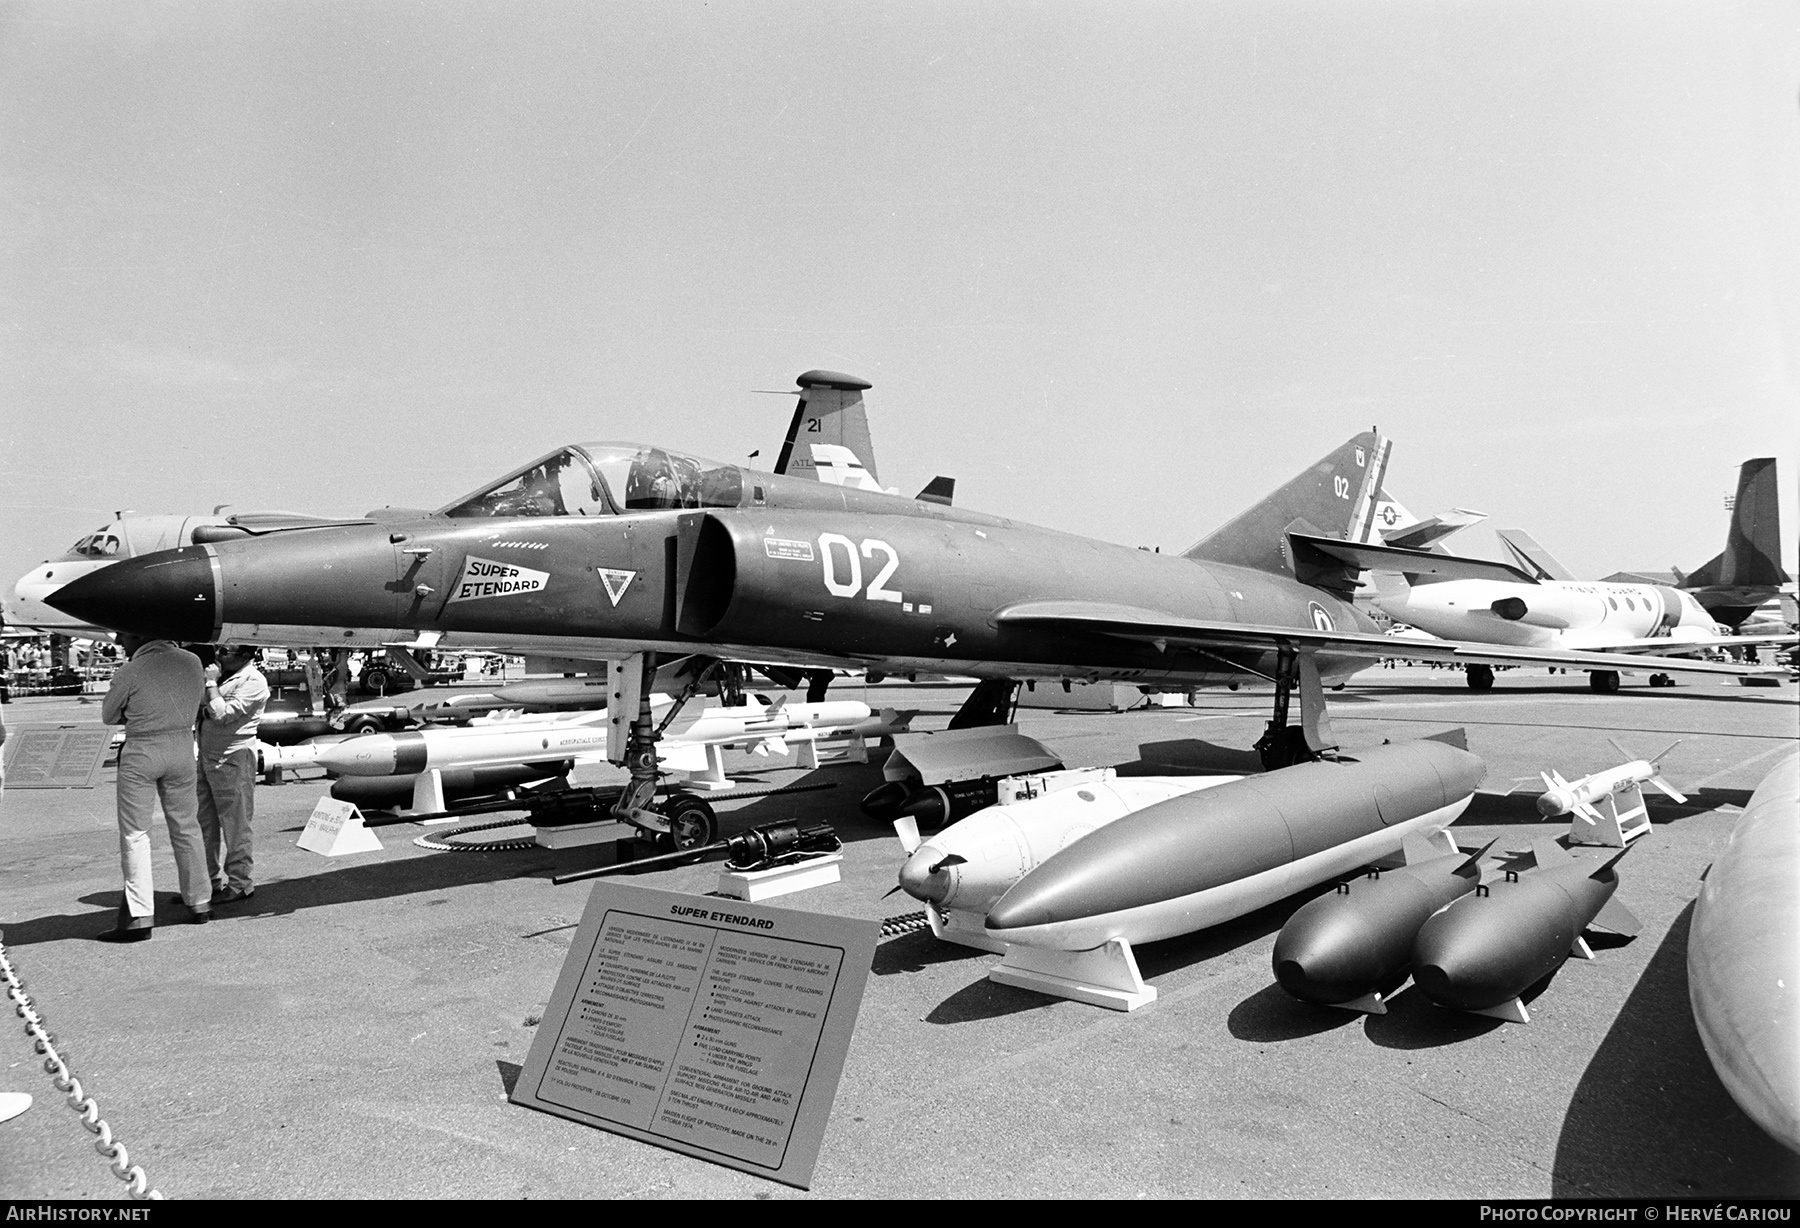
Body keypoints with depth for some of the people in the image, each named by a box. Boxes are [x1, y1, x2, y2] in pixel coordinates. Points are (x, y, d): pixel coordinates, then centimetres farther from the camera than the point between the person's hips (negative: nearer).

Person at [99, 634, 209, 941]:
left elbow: (108, 716, 1)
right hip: (182, 747, 5)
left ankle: (139, 916, -2)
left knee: (134, 833, 2)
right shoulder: (191, 661, 1)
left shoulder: (130, 672, -12)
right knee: (186, 826, 15)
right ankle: (200, 903, 22)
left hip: (141, 752, -5)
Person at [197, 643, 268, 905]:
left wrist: (211, 683, -12)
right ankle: (212, 880, 22)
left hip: (233, 758, -9)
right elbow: (201, 708, 19)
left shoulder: (253, 681, -12)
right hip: (207, 755, 9)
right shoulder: (223, 673, 14)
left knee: (234, 823, -2)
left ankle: (239, 883, 7)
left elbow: (223, 714, -20)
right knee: (207, 823, 12)